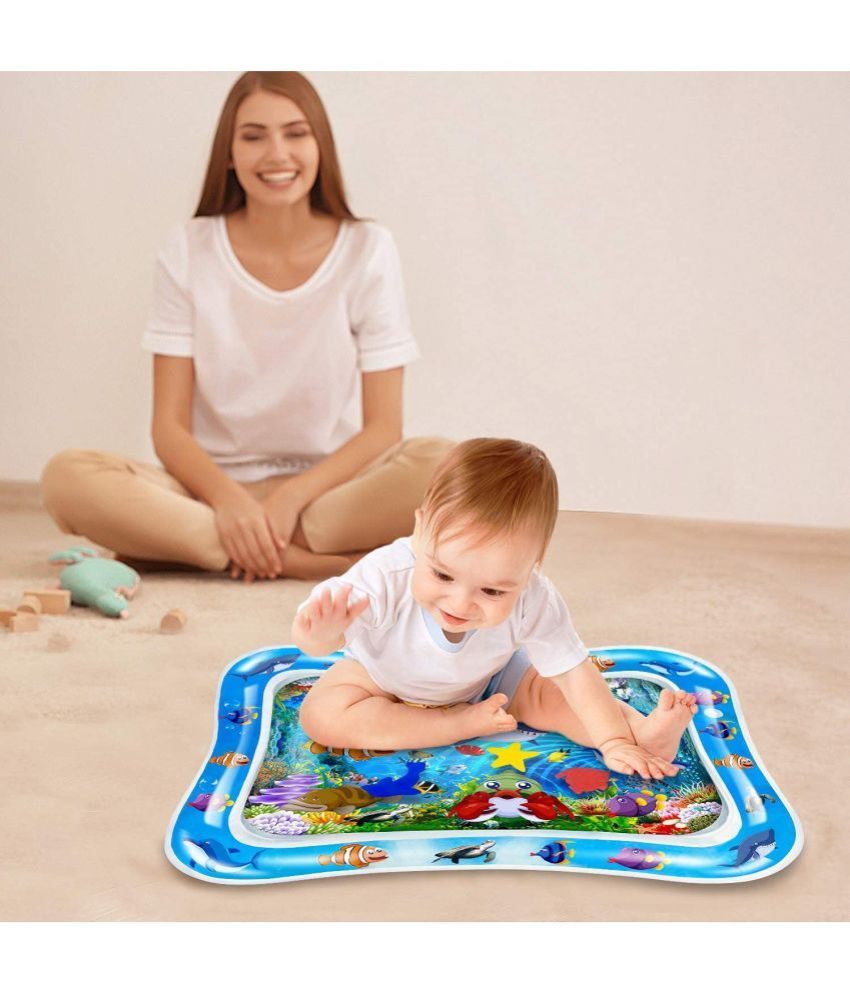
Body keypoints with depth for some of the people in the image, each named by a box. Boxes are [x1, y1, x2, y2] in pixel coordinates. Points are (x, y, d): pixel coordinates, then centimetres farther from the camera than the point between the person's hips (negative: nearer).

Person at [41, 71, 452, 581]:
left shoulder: (368, 250, -1)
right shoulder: (189, 250, 1)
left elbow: (383, 425, -4)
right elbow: (169, 424, -3)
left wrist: (292, 497, -19)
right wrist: (227, 498, -22)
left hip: (325, 488, 0)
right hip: (215, 487, 1)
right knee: (67, 476, -27)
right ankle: (311, 561, -26)